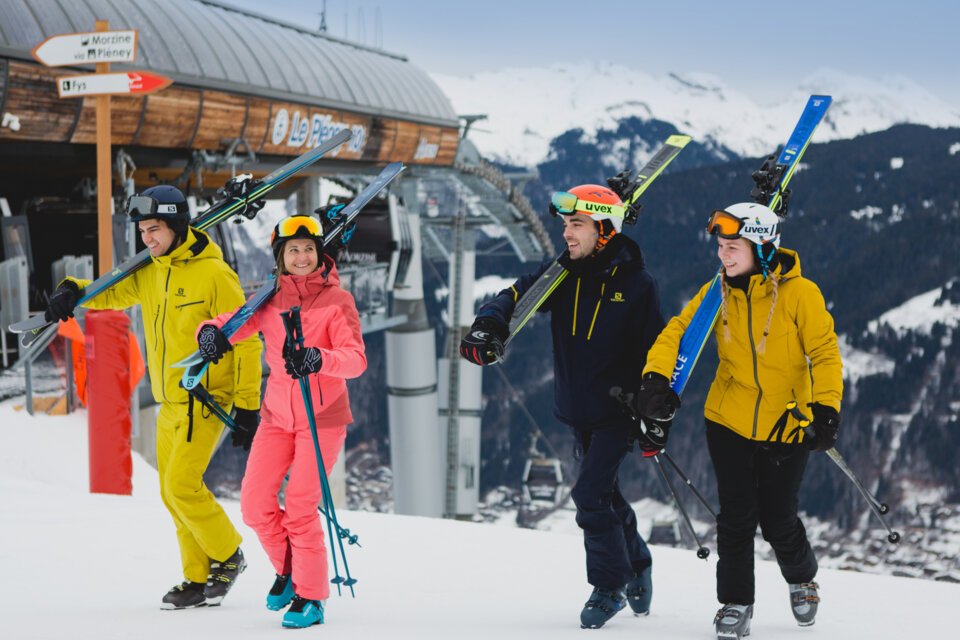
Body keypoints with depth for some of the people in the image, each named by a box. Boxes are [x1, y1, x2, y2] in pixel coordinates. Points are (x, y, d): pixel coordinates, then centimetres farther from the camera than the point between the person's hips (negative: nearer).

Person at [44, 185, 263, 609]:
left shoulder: (213, 274, -13)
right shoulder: (148, 273, 7)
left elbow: (247, 341, -12)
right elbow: (113, 293, 22)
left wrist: (247, 407, -15)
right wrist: (72, 292, -2)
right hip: (169, 400, 8)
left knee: (182, 485, -14)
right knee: (172, 492, 7)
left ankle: (228, 555, 7)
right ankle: (199, 579, 17)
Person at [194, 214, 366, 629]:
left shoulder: (337, 300, -8)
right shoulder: (269, 300, 2)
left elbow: (356, 359, -19)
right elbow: (230, 323, -2)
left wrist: (318, 360, -39)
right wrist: (211, 332, -27)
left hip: (323, 417, -4)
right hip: (278, 415, 4)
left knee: (300, 508, -10)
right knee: (254, 502, -1)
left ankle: (311, 597, 4)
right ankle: (288, 569, 25)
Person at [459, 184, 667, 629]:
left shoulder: (636, 284, -12)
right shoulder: (564, 273, 1)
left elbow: (654, 352, -7)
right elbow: (520, 293, -11)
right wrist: (490, 322, -32)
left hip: (617, 409, -6)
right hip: (577, 409, 6)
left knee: (591, 495, -14)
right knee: (604, 494, 17)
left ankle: (611, 585, 1)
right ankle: (636, 564, 38)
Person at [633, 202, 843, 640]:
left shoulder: (799, 293, -14)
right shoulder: (718, 292, -3)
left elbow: (824, 352, -14)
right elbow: (679, 331, -3)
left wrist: (826, 407, -26)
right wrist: (656, 377, -19)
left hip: (785, 425, -2)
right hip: (728, 419, 3)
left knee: (778, 521, 5)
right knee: (736, 516, 0)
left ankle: (802, 579, 36)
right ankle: (735, 603, 16)